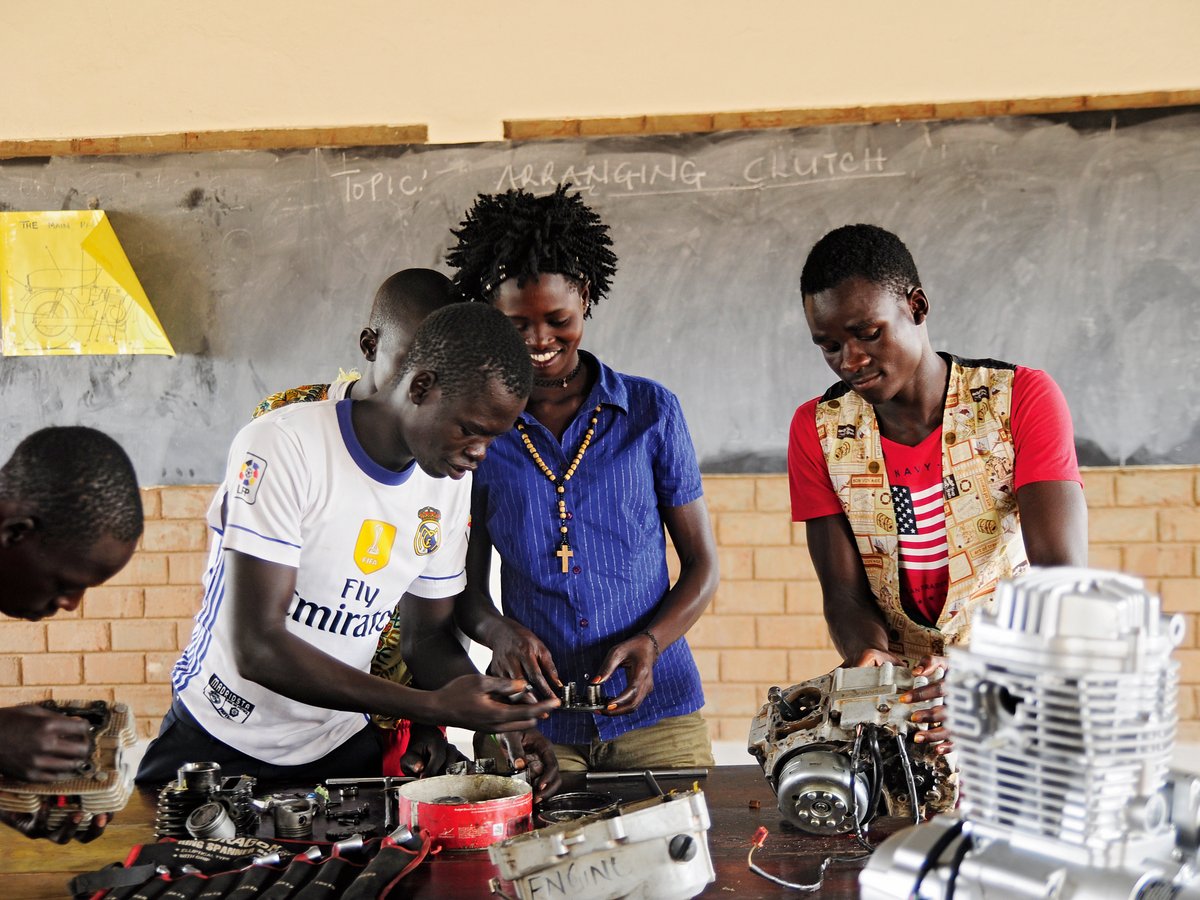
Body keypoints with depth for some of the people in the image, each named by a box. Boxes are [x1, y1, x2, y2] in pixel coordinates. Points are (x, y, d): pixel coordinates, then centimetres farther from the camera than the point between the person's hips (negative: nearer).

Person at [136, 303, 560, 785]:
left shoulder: (452, 480, -1)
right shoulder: (282, 445, -20)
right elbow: (257, 647, -25)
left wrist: (495, 712, -11)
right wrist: (433, 706, -29)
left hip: (338, 746, 4)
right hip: (220, 745, -3)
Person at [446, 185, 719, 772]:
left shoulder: (650, 411, 3)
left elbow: (702, 564, 6)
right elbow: (468, 586, 11)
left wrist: (650, 642, -12)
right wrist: (498, 630, -11)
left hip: (655, 709, 0)